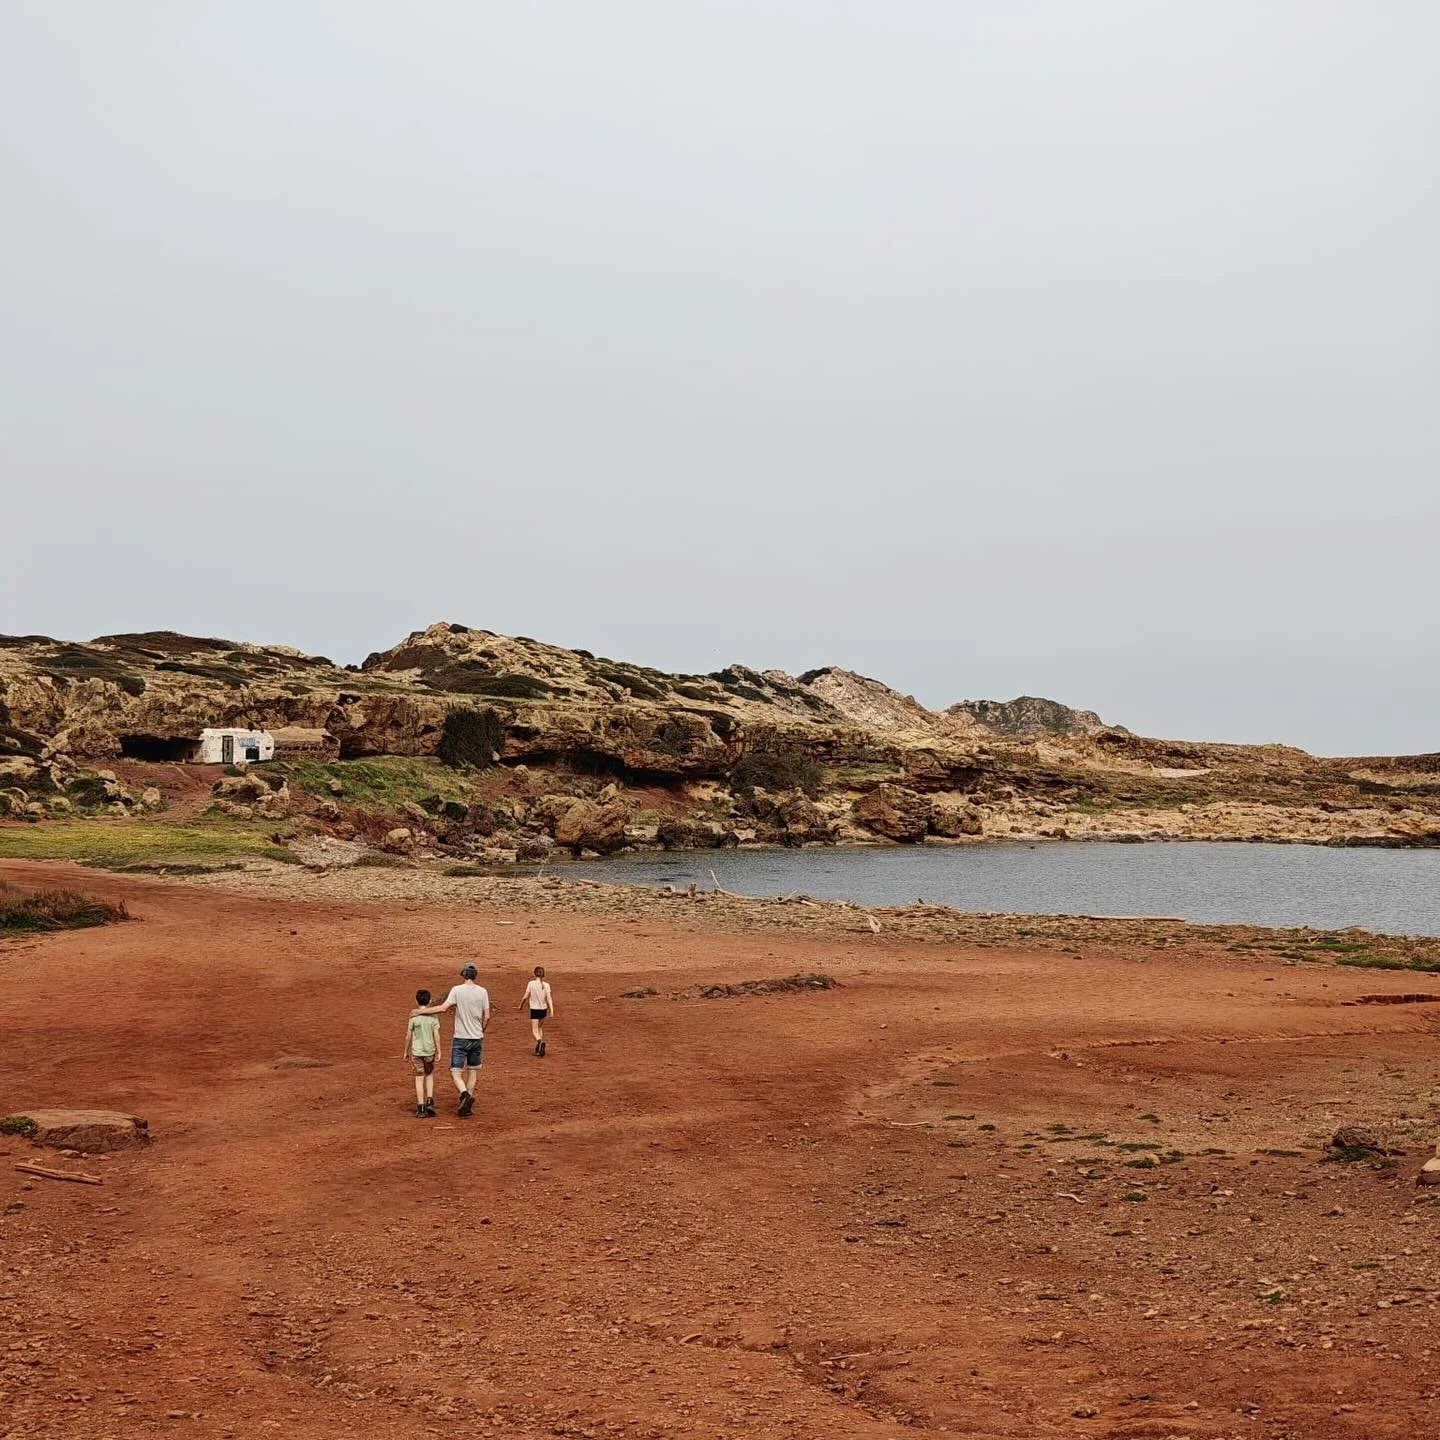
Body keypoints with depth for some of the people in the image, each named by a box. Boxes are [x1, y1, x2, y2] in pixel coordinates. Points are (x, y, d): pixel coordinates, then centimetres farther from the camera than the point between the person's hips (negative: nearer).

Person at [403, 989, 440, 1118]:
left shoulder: (413, 1017, -6)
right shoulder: (433, 1017, -4)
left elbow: (408, 1036, -3)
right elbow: (436, 1035, -7)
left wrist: (406, 1051, 9)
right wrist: (439, 1052, 0)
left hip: (416, 1051, -1)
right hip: (429, 1051, 1)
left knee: (419, 1079, 3)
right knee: (429, 1075, 20)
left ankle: (421, 1108, 1)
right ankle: (429, 1101, 6)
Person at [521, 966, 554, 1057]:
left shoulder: (531, 984, -11)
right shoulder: (546, 985, -6)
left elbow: (526, 997, -6)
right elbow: (549, 998, -12)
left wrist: (521, 1006, 12)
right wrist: (552, 1012, -16)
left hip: (534, 1009, -3)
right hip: (543, 1009, 3)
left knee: (534, 1031, 1)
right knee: (540, 1028, 23)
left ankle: (540, 1041, -30)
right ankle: (539, 1048, 27)